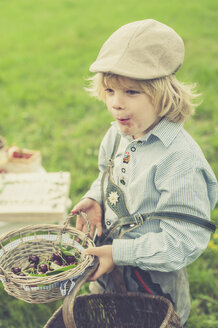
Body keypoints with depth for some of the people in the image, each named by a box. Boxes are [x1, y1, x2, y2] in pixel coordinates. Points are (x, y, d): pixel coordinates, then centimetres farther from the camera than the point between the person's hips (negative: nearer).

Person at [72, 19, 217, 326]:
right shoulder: (118, 134, -6)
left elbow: (182, 242, -28)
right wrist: (94, 199, -6)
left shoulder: (180, 159, -31)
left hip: (153, 282, -7)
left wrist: (119, 253, -27)